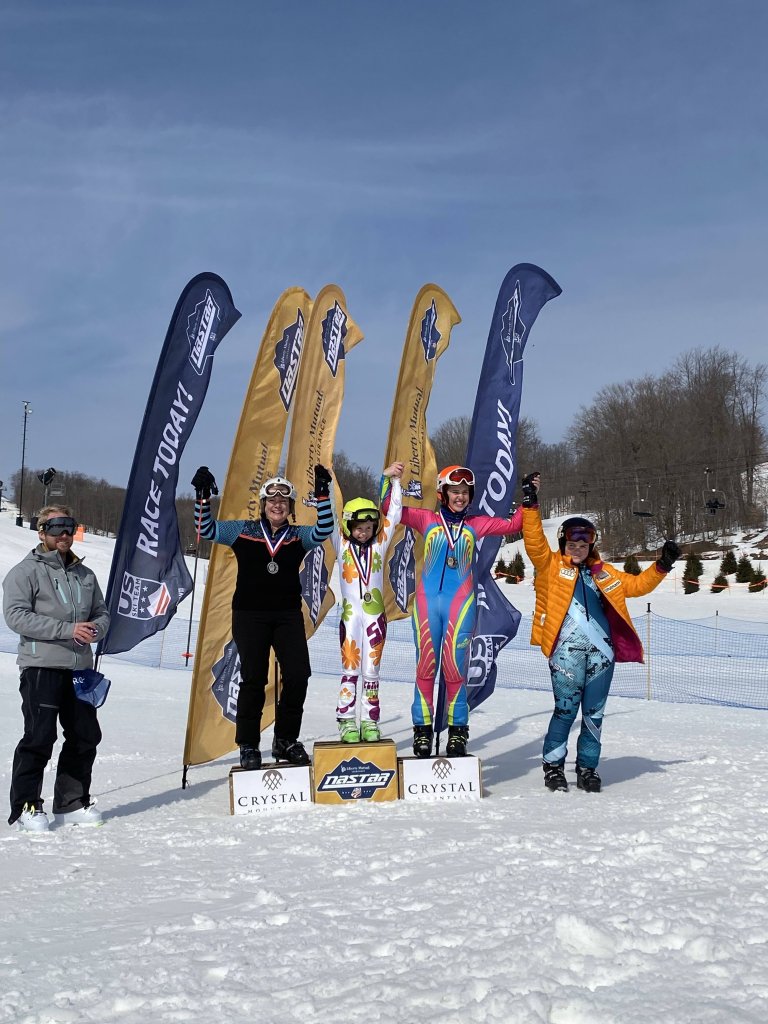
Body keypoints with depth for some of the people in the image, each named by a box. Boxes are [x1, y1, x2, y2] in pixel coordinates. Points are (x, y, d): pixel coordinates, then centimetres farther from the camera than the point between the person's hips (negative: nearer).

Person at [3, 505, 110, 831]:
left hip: (80, 667, 6)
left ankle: (72, 802, 21)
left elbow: (102, 612, 21)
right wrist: (68, 629, -18)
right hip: (41, 666, -6)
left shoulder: (85, 575, 18)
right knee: (39, 737, -7)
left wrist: (95, 628, -5)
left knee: (85, 737, 8)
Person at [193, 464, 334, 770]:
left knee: (298, 675, -5)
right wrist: (203, 496, -10)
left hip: (288, 615, 2)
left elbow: (324, 530, -8)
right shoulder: (242, 531, 5)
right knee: (253, 679, -1)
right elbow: (207, 529, 2)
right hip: (250, 615, -2)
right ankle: (248, 745, 11)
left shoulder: (299, 536, 7)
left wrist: (323, 495, -18)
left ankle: (285, 740, 12)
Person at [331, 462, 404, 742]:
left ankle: (370, 722, 10)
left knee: (371, 670, 5)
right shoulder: (341, 543, 4)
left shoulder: (380, 543, 6)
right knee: (350, 669, -2)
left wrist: (391, 479, -1)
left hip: (376, 614, 1)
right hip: (350, 614, -1)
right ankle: (347, 721, 3)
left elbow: (394, 513, 4)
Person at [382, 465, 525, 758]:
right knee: (425, 666, 1)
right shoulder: (426, 519, 11)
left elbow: (513, 524, 16)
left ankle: (457, 731, 6)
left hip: (460, 602, 0)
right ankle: (422, 728, 8)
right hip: (427, 600, 0)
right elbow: (390, 509, 8)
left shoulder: (476, 524, 13)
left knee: (455, 667, -2)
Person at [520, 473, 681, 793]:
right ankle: (553, 765, 9)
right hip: (566, 648, -4)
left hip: (601, 649, 4)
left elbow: (637, 585, 26)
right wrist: (530, 503, -14)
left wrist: (662, 566, 16)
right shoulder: (551, 565, 7)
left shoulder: (604, 572, 20)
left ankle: (588, 768, 18)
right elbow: (533, 540, -7)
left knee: (594, 712, 7)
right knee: (566, 708, -5)